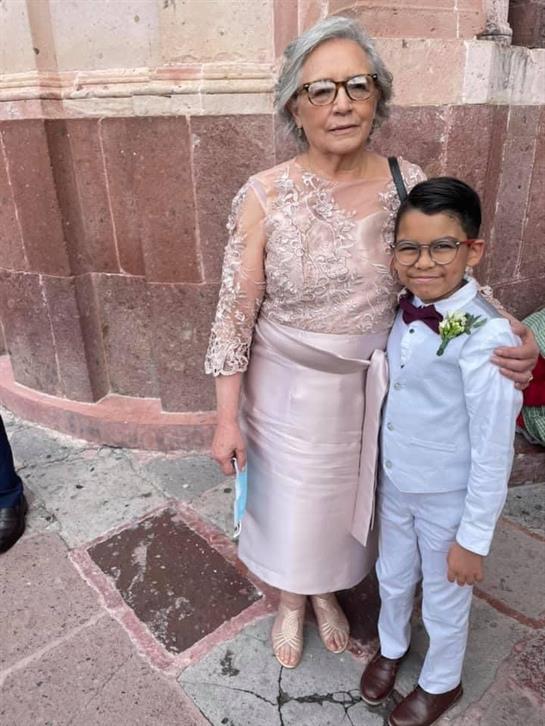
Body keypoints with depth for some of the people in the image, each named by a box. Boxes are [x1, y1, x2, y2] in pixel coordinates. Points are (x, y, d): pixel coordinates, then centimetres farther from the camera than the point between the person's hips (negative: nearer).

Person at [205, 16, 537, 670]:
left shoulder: (407, 184, -8)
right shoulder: (264, 196, -16)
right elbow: (236, 311, -12)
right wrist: (227, 419, -10)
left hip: (370, 387, 3)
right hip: (290, 388, -2)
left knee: (348, 492, 23)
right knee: (291, 495, 19)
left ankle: (328, 590, 56)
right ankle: (291, 601, 52)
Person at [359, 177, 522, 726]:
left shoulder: (485, 337, -28)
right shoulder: (404, 313, -9)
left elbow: (493, 450, -22)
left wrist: (473, 538, -14)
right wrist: (381, 470, 12)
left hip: (448, 500, -5)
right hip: (393, 484, 5)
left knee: (444, 599, 21)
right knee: (392, 577, 28)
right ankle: (391, 646, 58)